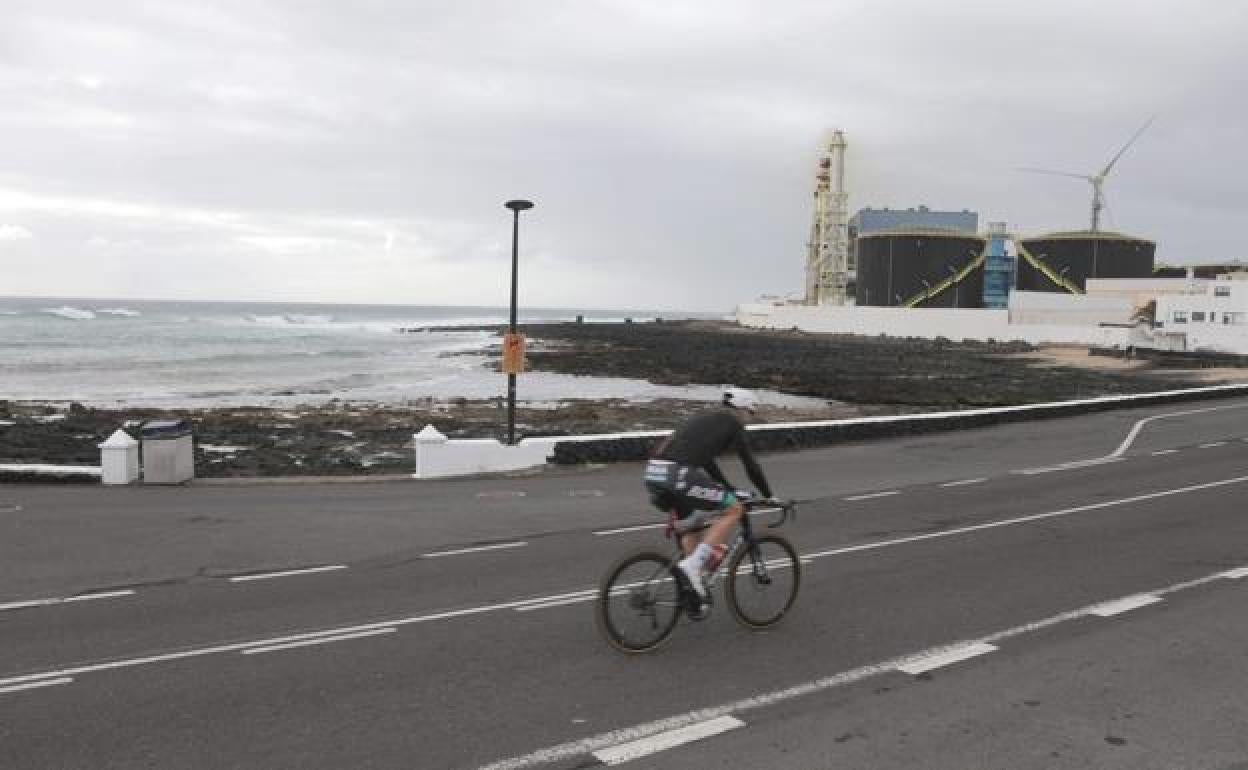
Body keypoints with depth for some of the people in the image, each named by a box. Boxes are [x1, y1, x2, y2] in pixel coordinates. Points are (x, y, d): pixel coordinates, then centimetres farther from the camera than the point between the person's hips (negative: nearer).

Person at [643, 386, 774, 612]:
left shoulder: (704, 417, 32)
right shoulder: (732, 422, 10)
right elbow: (750, 464, 11)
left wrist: (732, 490, 45)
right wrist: (769, 496, 24)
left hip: (654, 472, 9)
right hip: (678, 474, -8)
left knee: (689, 527, 26)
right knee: (734, 510, 6)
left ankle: (693, 594, 25)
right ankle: (691, 567, -5)